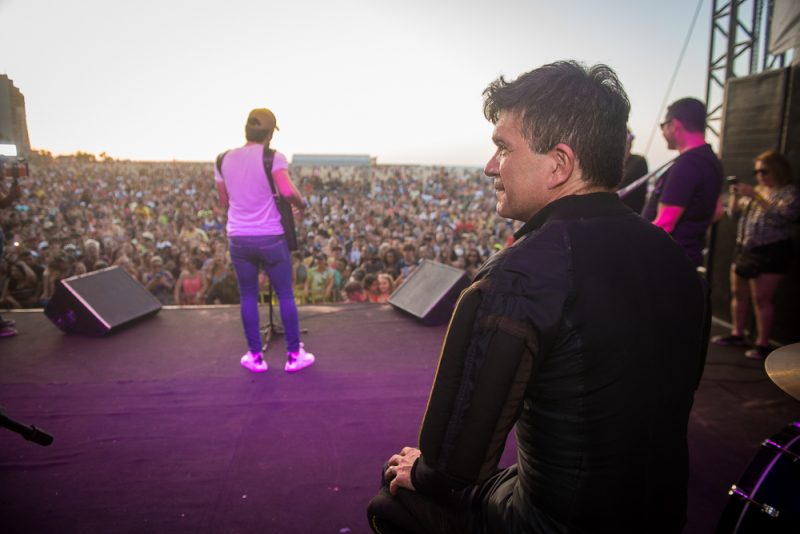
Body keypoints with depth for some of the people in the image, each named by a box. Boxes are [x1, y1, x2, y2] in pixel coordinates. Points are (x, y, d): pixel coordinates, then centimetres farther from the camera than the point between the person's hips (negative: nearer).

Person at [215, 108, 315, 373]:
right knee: (285, 295, 8)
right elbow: (288, 192, -24)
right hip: (271, 237, -3)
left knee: (248, 296, 13)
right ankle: (294, 355, 15)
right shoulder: (273, 157, -9)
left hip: (239, 238, 4)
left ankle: (255, 357, 19)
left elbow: (225, 202, 12)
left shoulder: (223, 160, 6)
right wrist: (301, 203, -4)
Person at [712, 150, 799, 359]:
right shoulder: (756, 190, 16)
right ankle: (737, 334, 22)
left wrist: (755, 196, -26)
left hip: (770, 253, -7)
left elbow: (780, 217, -22)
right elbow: (734, 213, 14)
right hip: (744, 249, 7)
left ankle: (763, 343, 1)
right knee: (738, 294, 11)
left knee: (761, 299, -6)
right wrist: (735, 195, -4)